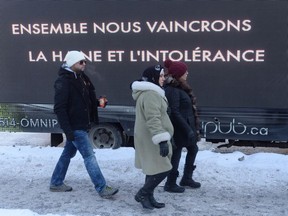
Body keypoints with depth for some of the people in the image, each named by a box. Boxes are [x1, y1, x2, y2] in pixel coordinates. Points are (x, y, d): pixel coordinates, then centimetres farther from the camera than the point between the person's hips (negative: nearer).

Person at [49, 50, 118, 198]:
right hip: (74, 126, -9)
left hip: (82, 124, 9)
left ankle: (56, 183, 31)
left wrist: (98, 102, 0)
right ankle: (102, 189, -4)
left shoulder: (81, 78, 10)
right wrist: (67, 129, -25)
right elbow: (59, 108, -20)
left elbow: (86, 100, 21)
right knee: (89, 156, -8)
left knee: (68, 153, 18)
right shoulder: (64, 81, -16)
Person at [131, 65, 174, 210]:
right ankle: (142, 194, 4)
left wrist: (162, 138, 31)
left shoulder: (148, 93, 17)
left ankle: (148, 197, 22)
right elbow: (153, 119, -29)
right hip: (151, 139, -11)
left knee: (154, 169, 15)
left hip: (149, 138, 11)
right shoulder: (151, 94, -20)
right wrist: (162, 140, -34)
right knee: (162, 168, -7)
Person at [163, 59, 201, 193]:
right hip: (179, 128, -10)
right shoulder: (172, 90, -20)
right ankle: (170, 184, 14)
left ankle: (186, 178, 34)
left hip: (186, 126, 10)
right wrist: (188, 130, -25)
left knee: (193, 149, 21)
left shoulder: (179, 88, 12)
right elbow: (174, 112, -25)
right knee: (176, 154, 1)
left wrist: (192, 128, 19)